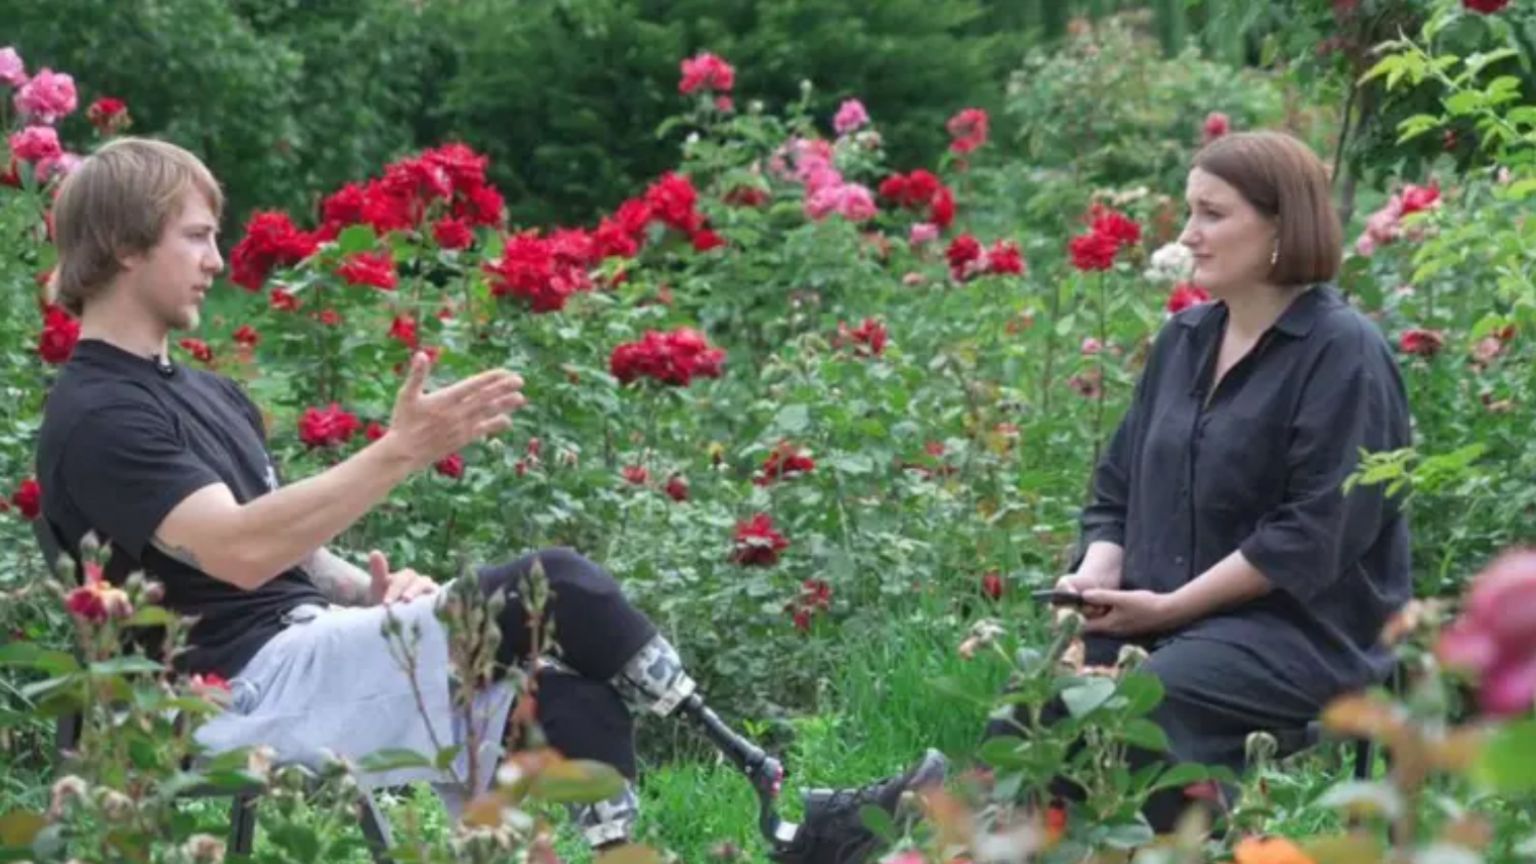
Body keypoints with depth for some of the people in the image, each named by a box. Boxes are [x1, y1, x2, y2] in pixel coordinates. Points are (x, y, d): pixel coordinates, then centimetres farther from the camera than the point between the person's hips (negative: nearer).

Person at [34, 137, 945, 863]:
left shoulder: (203, 394, 20)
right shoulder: (98, 419, -12)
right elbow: (236, 551, -26)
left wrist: (367, 587, 1)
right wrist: (402, 450, -31)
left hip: (311, 646, 9)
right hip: (249, 688, -9)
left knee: (577, 706, -11)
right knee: (553, 589, -18)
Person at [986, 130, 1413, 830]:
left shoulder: (1343, 352, -7)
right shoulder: (1183, 338, 16)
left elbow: (1314, 535, -14)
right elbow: (1118, 488, 20)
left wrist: (1170, 607, -14)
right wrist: (1098, 575, -2)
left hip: (1302, 629, -6)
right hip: (1157, 616, 7)